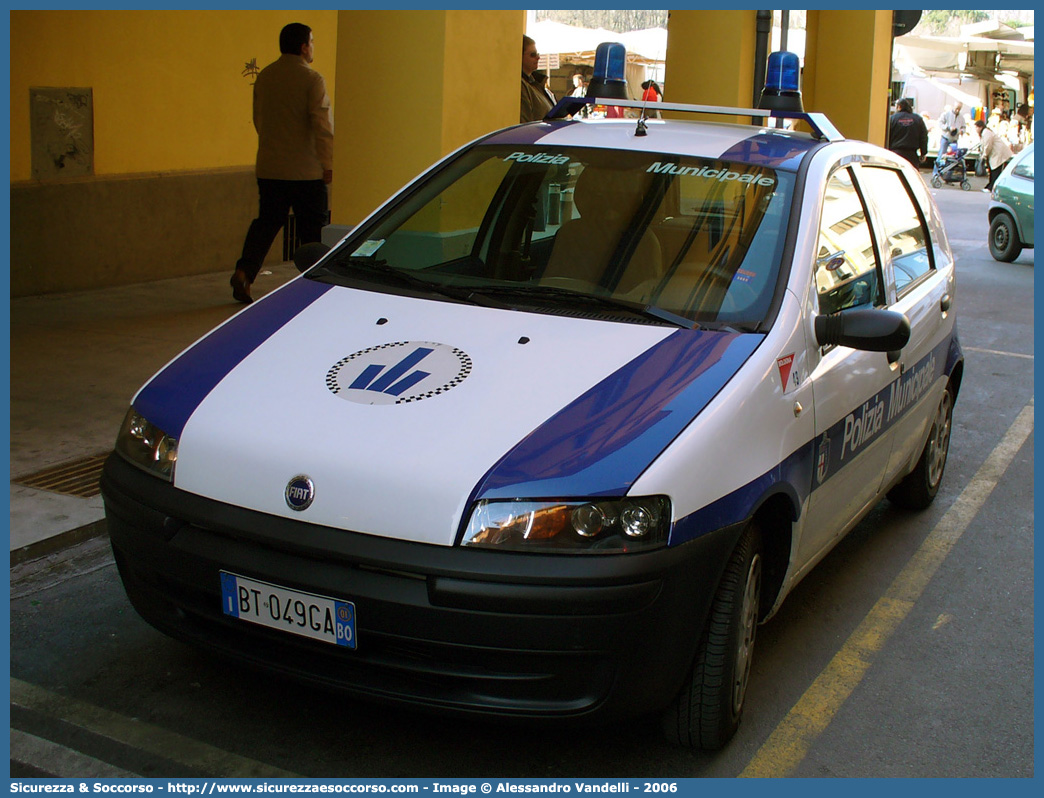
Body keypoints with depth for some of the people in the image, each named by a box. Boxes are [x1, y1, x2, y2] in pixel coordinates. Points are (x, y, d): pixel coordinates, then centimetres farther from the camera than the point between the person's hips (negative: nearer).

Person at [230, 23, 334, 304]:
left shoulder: (263, 77, 8)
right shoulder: (312, 80, -11)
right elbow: (323, 126, -15)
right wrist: (328, 164, -9)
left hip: (268, 167, 5)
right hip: (306, 170, -5)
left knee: (266, 221, 11)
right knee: (312, 227, 6)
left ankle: (244, 271, -5)